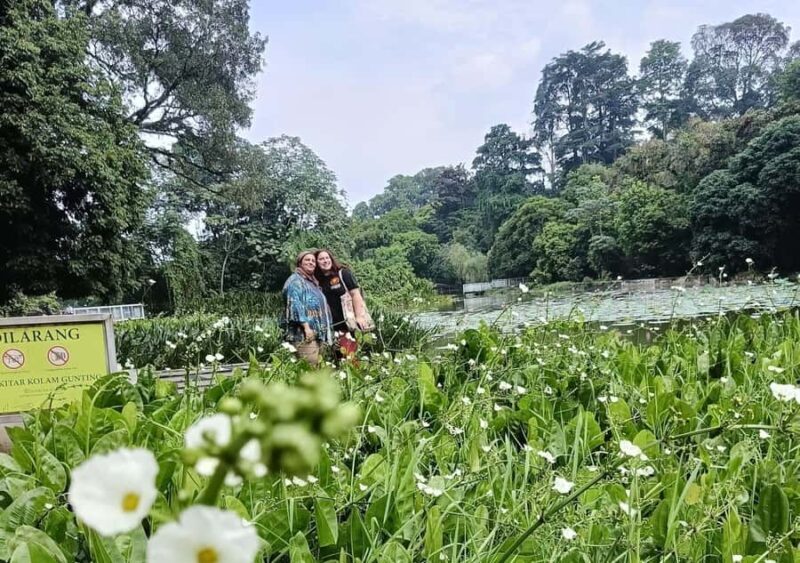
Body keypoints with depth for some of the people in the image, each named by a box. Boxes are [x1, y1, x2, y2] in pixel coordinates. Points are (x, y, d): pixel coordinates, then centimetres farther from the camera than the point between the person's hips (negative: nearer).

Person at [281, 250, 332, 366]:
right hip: (304, 334, -9)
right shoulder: (295, 280, -2)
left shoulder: (313, 282, 26)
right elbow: (295, 305, -15)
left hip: (318, 333, 9)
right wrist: (306, 326, -23)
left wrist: (325, 333, 26)